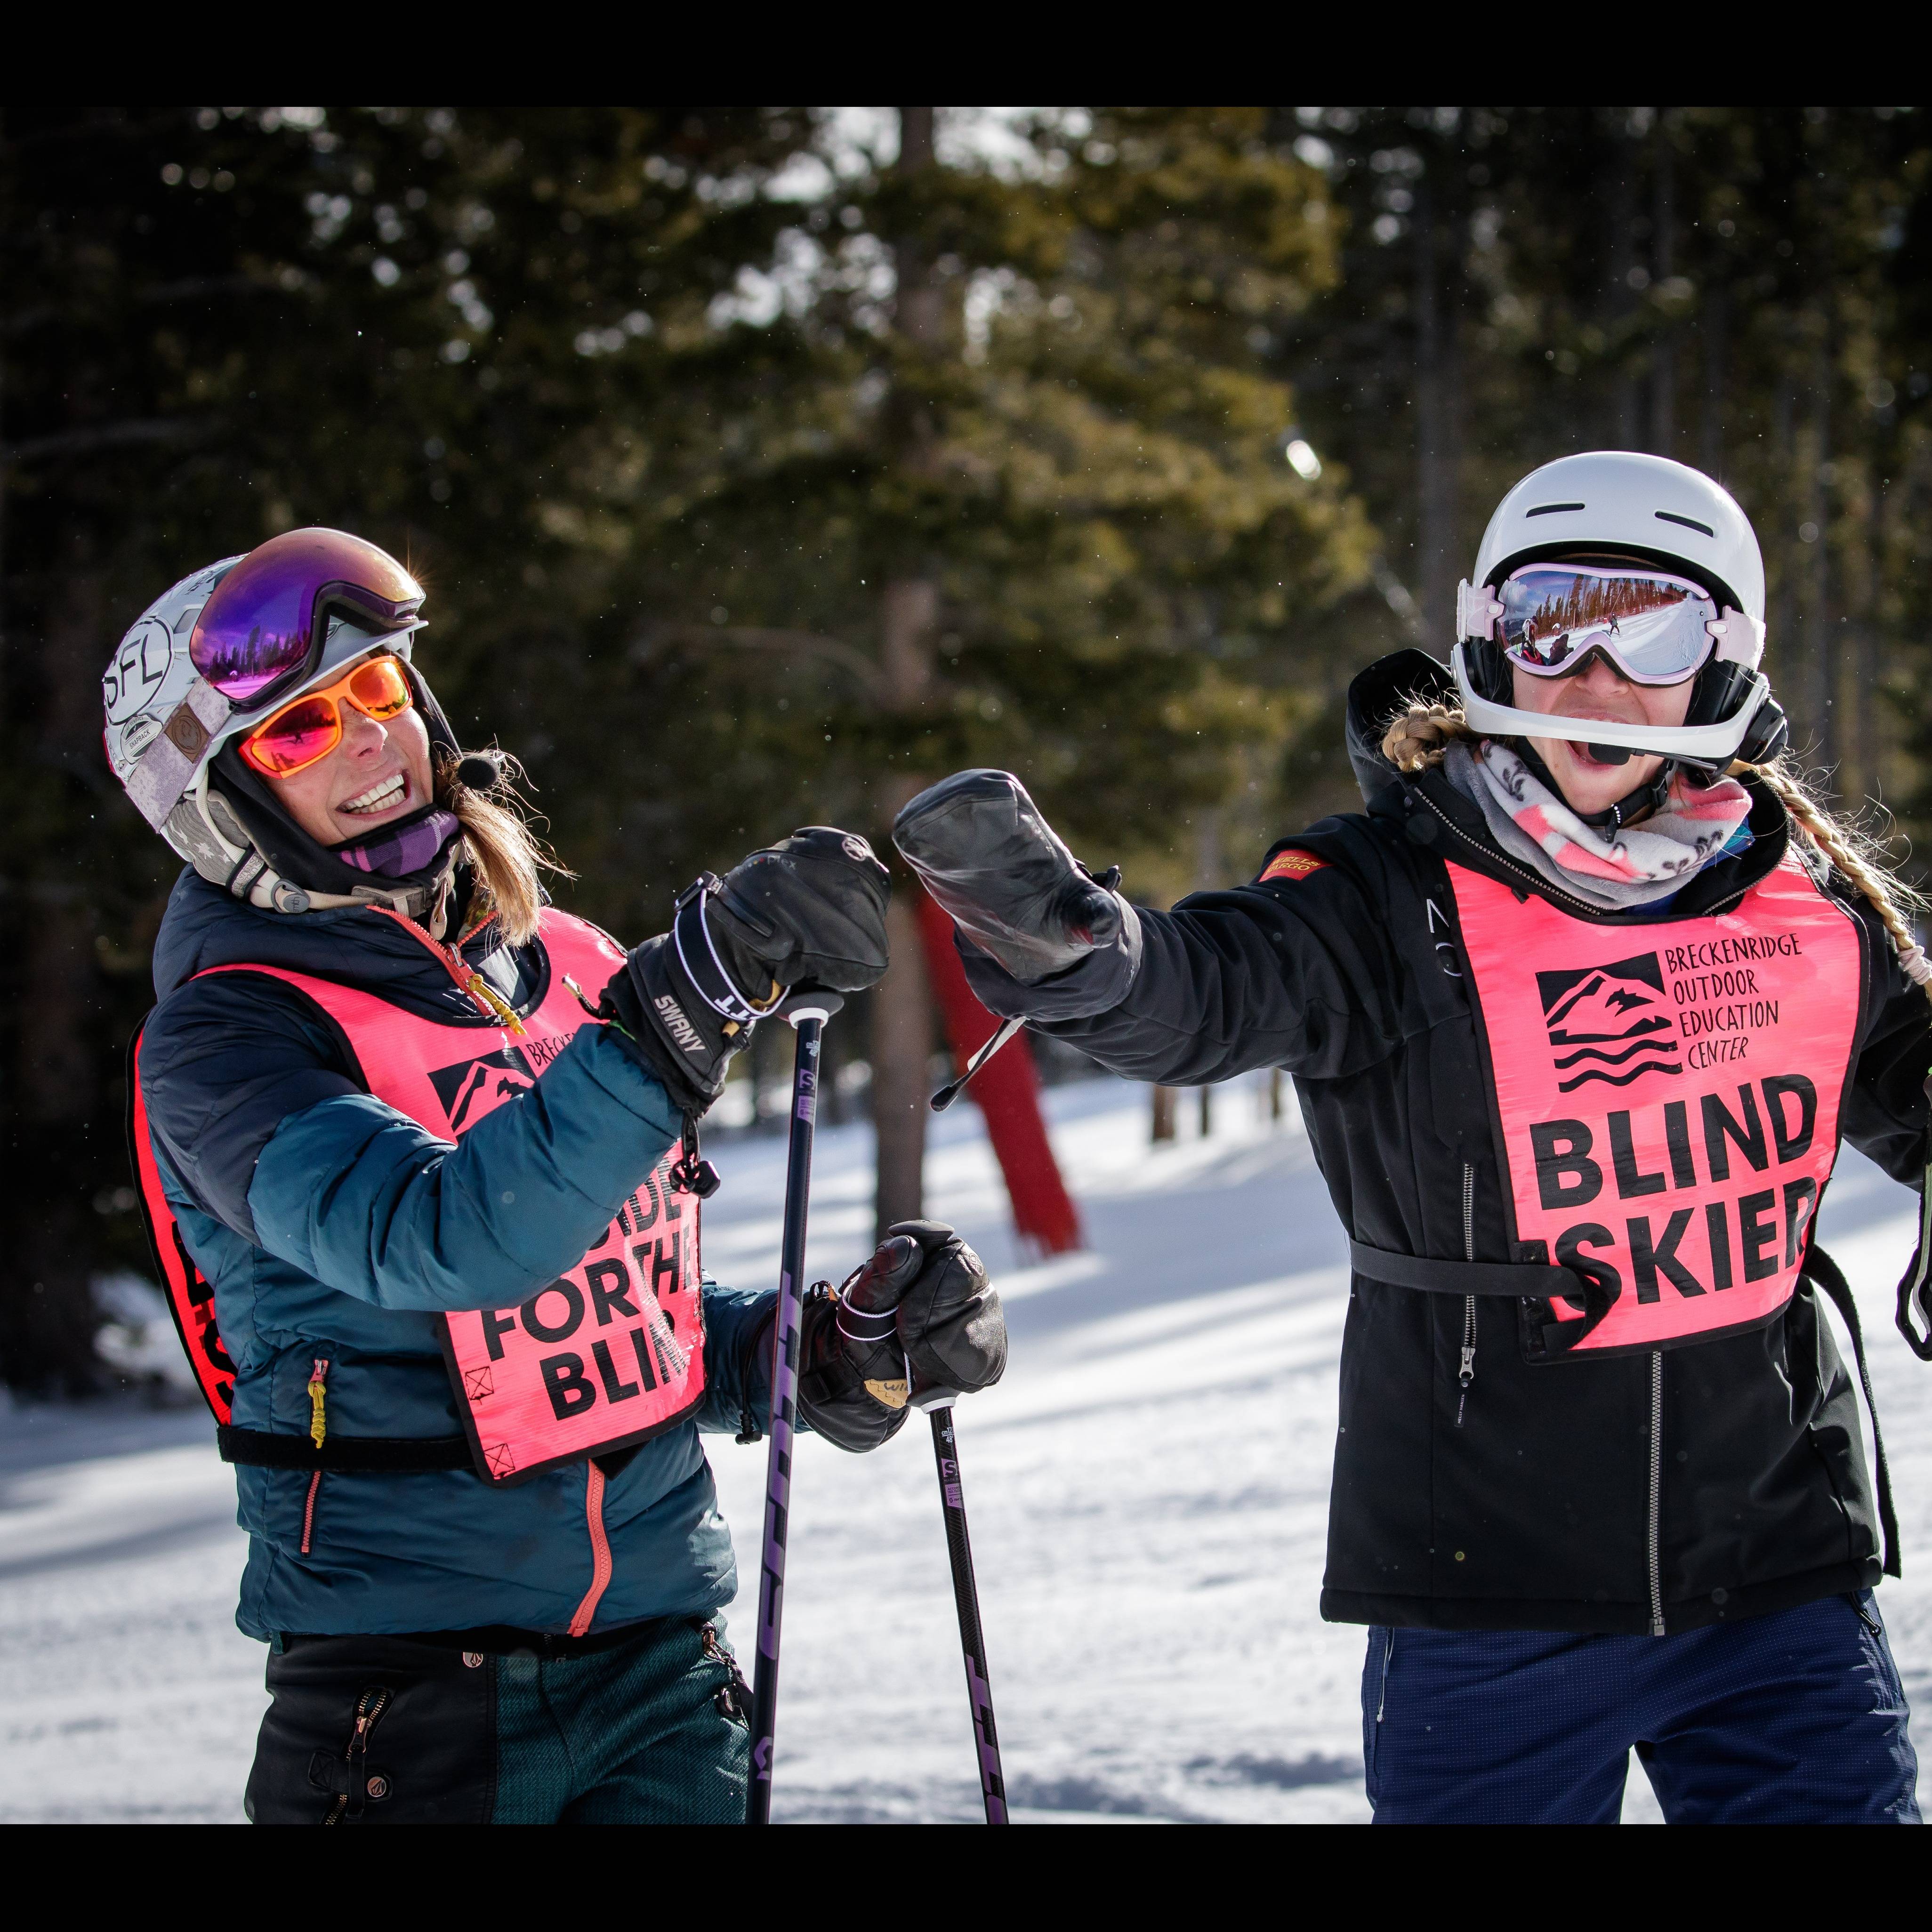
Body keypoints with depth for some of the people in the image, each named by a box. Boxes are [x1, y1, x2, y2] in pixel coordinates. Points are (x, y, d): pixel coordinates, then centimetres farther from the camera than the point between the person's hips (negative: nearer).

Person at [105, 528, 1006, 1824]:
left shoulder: (569, 967, 10)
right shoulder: (220, 1039, -8)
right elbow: (447, 1239, -27)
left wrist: (839, 1355, 2)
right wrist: (697, 999, -33)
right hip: (412, 1693, -5)